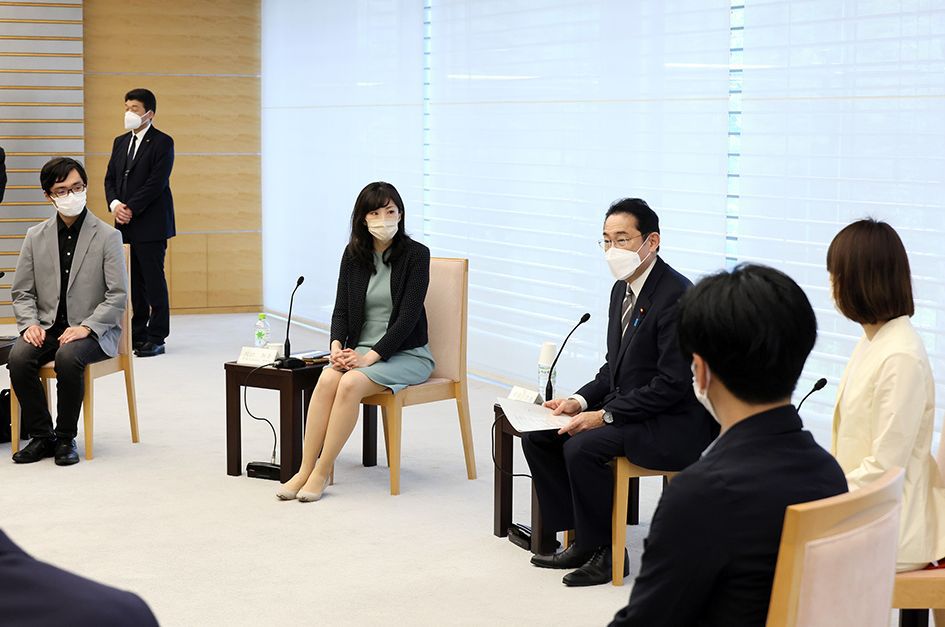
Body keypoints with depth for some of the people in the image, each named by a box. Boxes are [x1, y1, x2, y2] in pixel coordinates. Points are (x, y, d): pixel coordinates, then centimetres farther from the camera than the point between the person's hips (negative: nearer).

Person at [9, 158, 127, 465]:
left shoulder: (107, 236, -2)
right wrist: (30, 323, -10)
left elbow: (118, 296, -7)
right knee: (19, 357, -27)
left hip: (93, 330, -4)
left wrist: (86, 327, -19)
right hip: (47, 326, 4)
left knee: (68, 357, -35)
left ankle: (66, 438, -15)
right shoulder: (36, 237, 9)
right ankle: (42, 437, -10)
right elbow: (22, 292, 10)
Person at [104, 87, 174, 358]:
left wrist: (130, 208, -15)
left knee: (153, 279, -4)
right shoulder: (120, 142, 17)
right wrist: (115, 204, -5)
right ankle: (138, 333, 14)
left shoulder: (162, 143, -5)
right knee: (135, 281, 8)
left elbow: (157, 182, -14)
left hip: (151, 224, -6)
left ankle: (156, 338, 0)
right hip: (126, 224, 6)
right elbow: (110, 179, 14)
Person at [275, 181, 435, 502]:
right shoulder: (354, 254, 6)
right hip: (361, 348, 4)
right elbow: (341, 308, 4)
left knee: (351, 383, -31)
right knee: (327, 379, -28)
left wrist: (370, 357, -22)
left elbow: (408, 316, -14)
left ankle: (321, 473, -23)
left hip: (406, 354, -4)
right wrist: (337, 347, -17)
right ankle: (305, 470, -25)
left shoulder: (416, 255, -9)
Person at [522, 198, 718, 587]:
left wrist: (605, 415, -23)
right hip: (626, 406, 10)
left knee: (583, 447, -28)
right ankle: (581, 539, 5)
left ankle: (603, 551, -9)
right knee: (537, 436, -1)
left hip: (673, 424, -10)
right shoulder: (622, 289, 9)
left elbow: (672, 384, -23)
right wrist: (580, 401, -2)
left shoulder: (677, 296, -20)